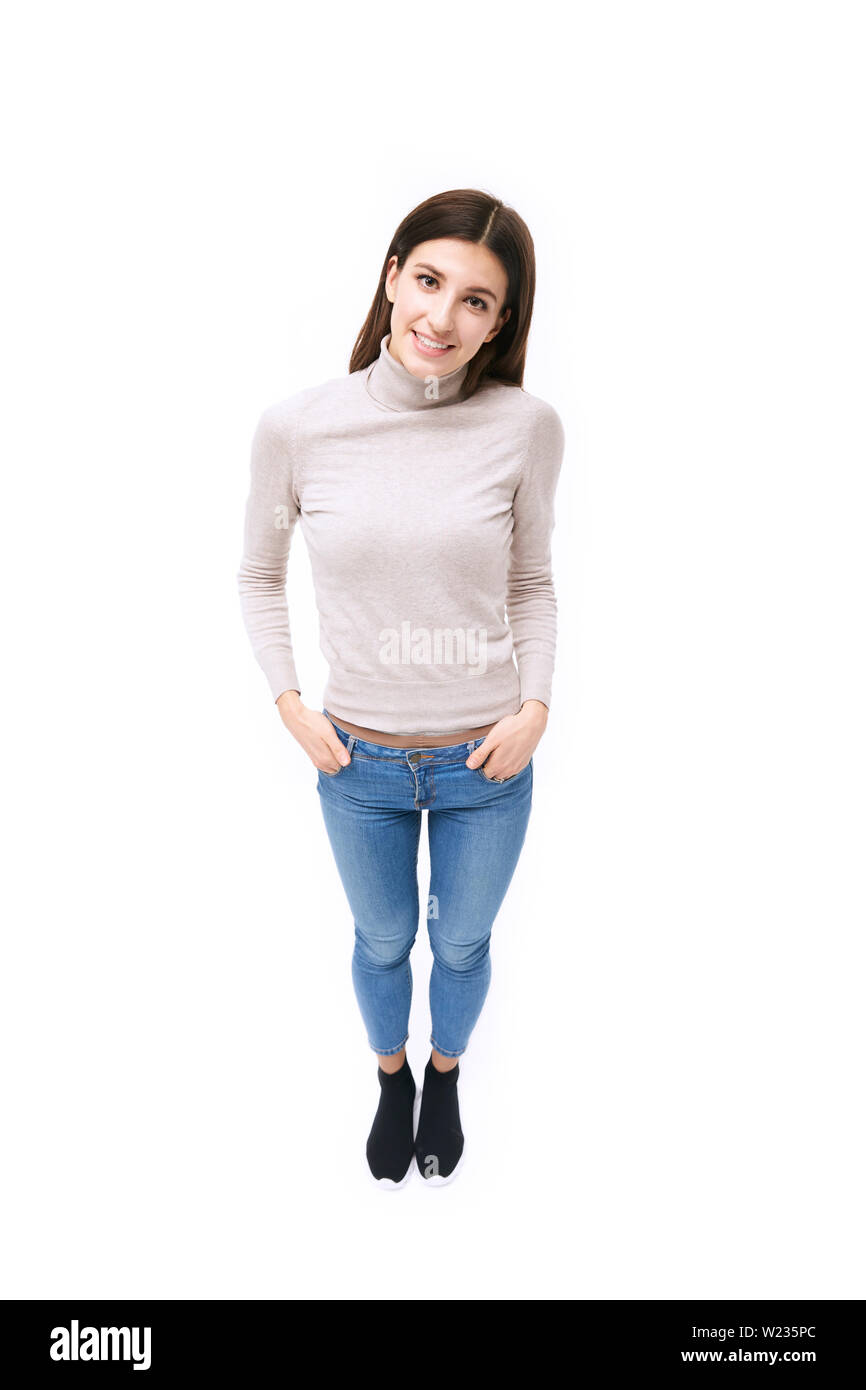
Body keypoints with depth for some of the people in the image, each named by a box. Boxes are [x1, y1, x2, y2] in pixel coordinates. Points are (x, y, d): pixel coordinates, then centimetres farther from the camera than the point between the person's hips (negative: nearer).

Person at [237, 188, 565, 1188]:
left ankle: (445, 1074, 56)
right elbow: (258, 575, 3)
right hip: (360, 761, 0)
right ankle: (390, 1075, 56)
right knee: (383, 941, 24)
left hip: (486, 760, 0)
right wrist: (289, 704, -4)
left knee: (461, 943, 23)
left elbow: (531, 582, 1)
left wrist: (536, 703, -10)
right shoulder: (296, 428, -13)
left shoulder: (525, 427, -14)